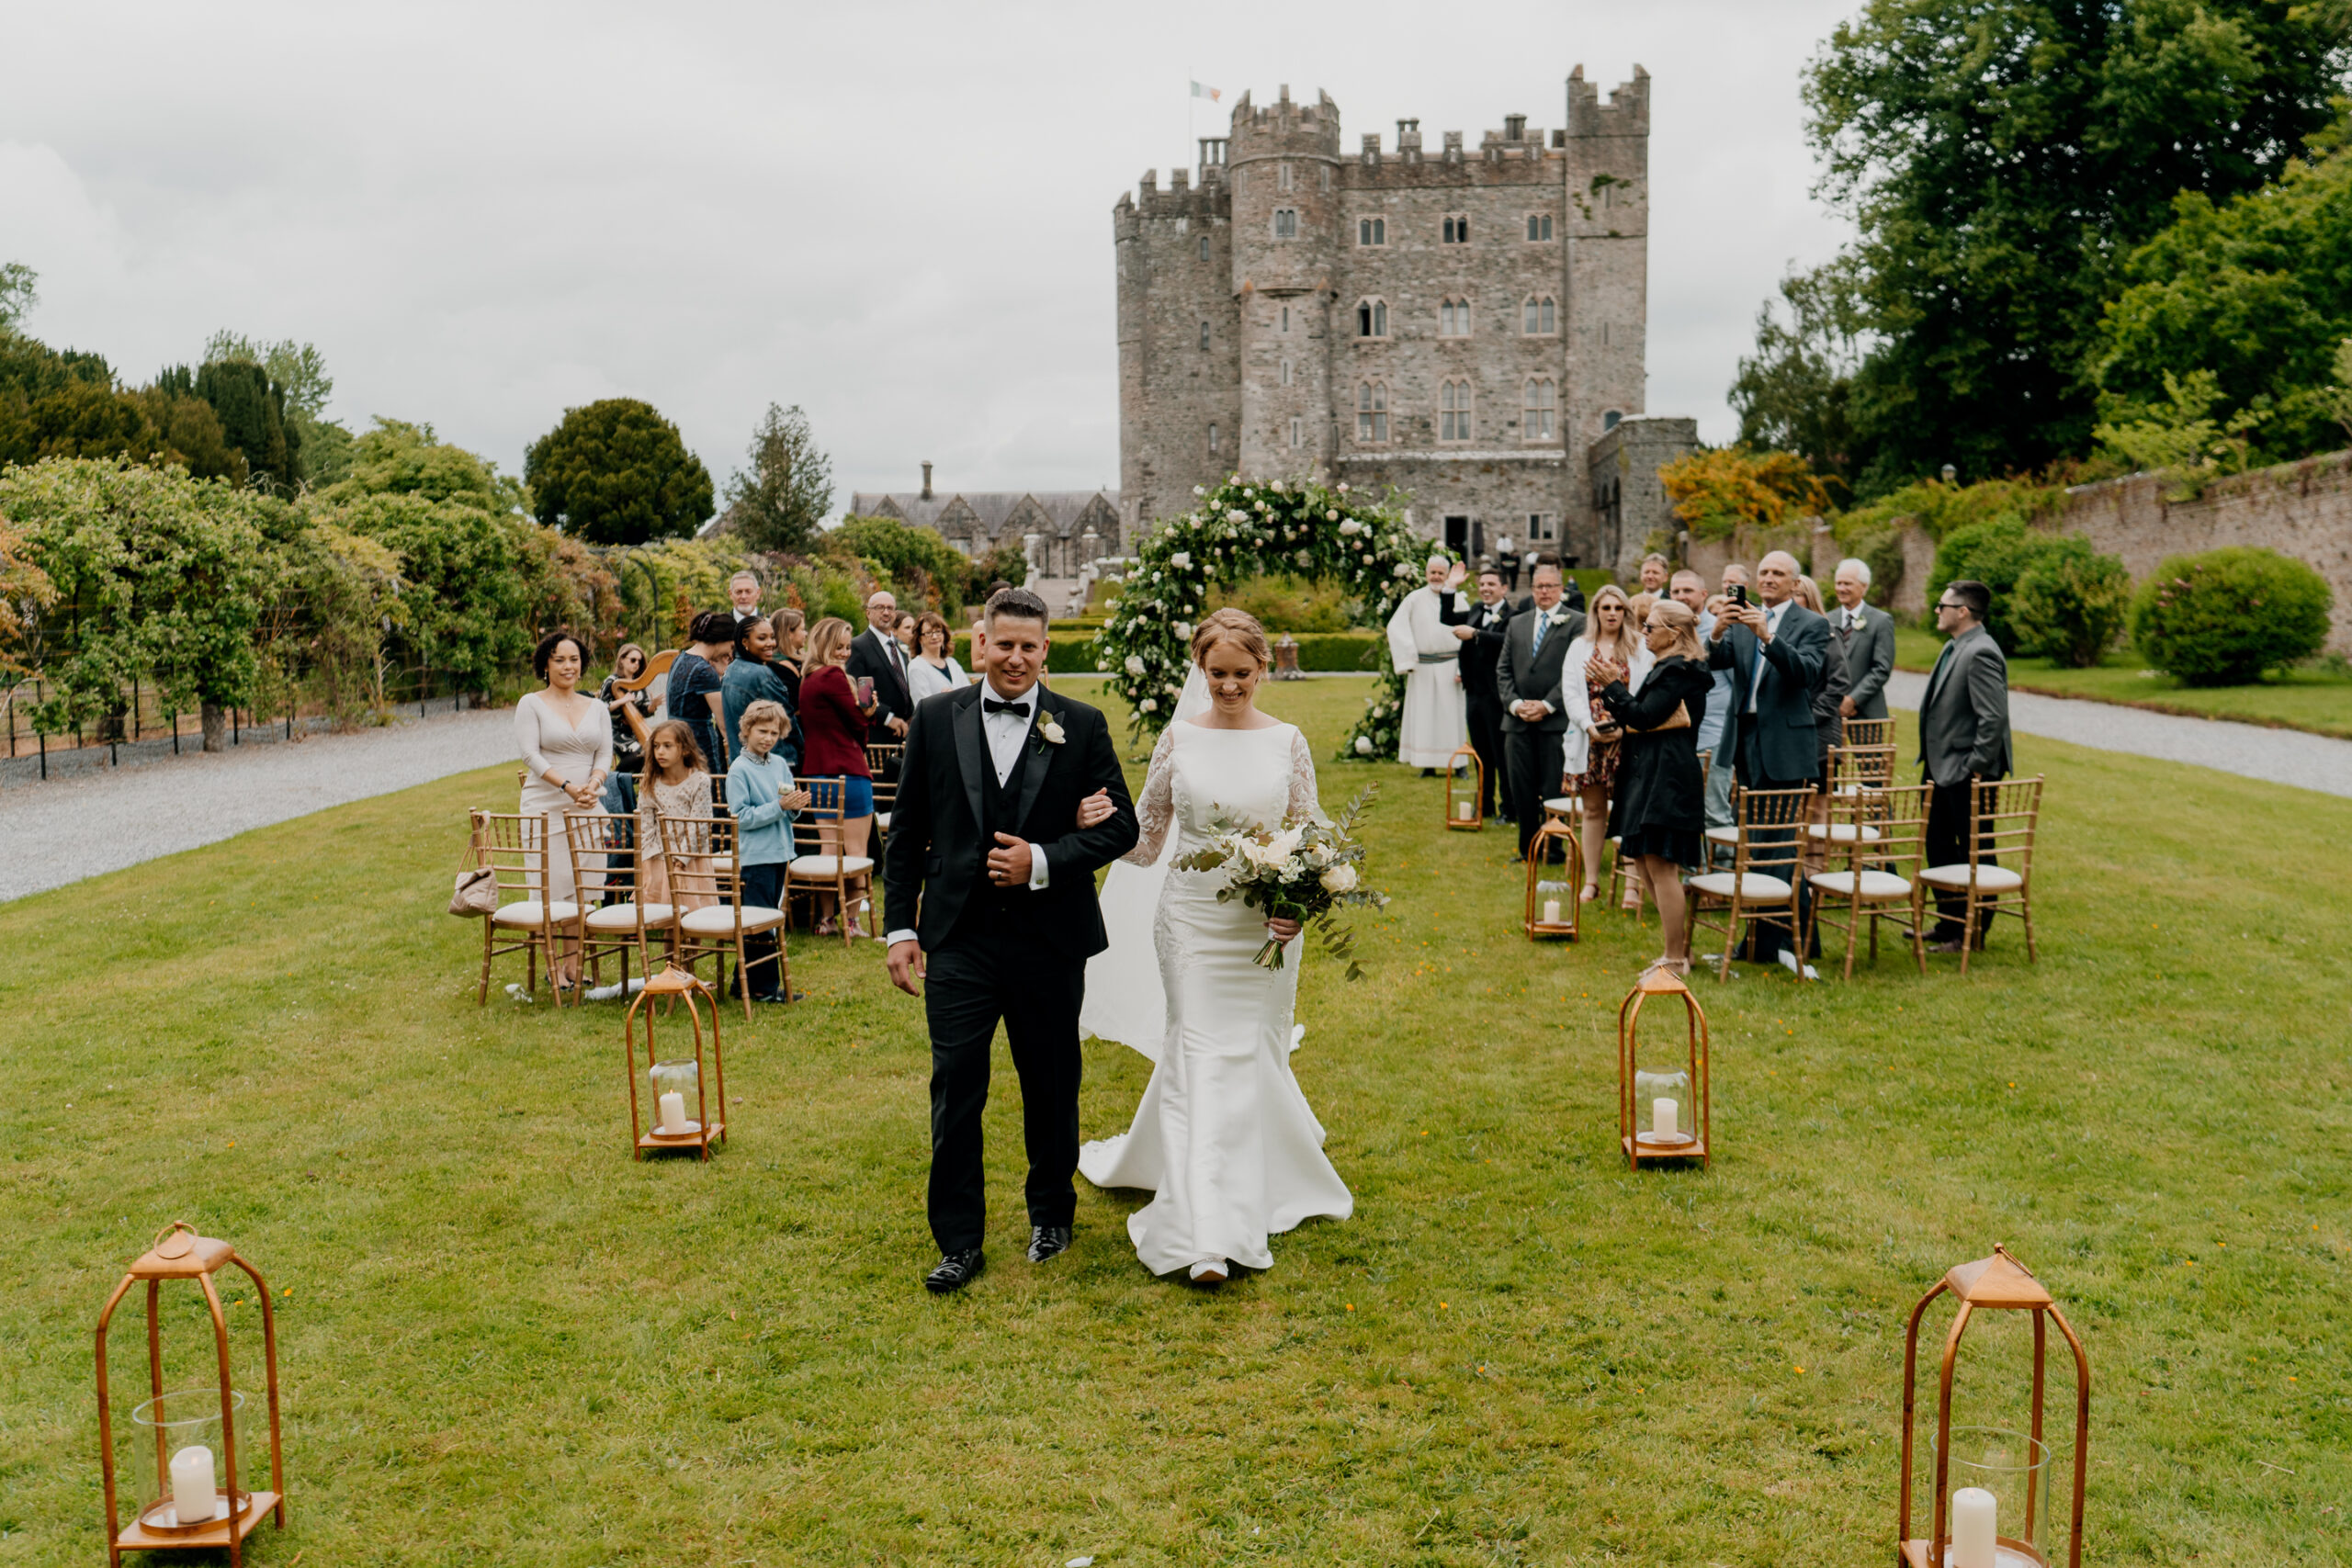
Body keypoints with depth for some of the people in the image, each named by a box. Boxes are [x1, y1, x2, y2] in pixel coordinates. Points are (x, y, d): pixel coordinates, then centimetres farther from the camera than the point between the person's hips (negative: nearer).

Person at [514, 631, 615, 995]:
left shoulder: (597, 708, 14)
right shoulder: (531, 704, 2)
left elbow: (605, 754, 7)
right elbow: (530, 754, -7)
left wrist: (592, 786, -14)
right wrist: (568, 786, -19)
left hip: (587, 810, 3)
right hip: (545, 807, -3)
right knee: (550, 887, -4)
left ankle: (574, 965, 7)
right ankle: (553, 967, 3)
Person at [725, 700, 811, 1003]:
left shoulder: (780, 764, 9)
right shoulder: (739, 769, -9)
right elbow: (741, 817, -15)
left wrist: (796, 804, -7)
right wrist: (779, 806, -21)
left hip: (779, 853, 7)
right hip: (755, 856, -7)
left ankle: (744, 979, 24)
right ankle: (764, 986, 5)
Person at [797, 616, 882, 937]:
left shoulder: (807, 680, 14)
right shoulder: (835, 678, -14)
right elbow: (859, 724, -11)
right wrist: (868, 709, 9)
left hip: (815, 770, 9)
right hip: (847, 771, -9)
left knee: (828, 848, 13)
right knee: (855, 851, -1)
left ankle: (827, 919, 14)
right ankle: (852, 920, 1)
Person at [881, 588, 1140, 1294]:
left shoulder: (1082, 726, 0)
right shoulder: (935, 720, 3)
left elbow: (1120, 825, -2)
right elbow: (906, 832, 6)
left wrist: (1043, 861, -16)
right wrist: (901, 926, 1)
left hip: (1050, 941, 0)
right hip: (958, 940, 0)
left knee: (1052, 1085, 14)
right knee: (955, 1089, -1)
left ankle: (1051, 1213, 34)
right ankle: (959, 1242, 11)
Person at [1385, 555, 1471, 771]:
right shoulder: (1415, 599, 4)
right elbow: (1395, 627, -2)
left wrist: (1463, 668, -10)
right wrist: (1407, 659, -11)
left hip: (1449, 667, -1)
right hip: (1423, 668, 1)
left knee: (1451, 715, 2)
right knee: (1423, 715, 3)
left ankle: (1458, 763, 8)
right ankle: (1428, 764, 9)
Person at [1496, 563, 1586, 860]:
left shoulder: (1576, 623, 1)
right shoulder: (1517, 623, 16)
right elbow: (1503, 669, 13)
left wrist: (1547, 705, -13)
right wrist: (1514, 703, -3)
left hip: (1555, 719, -4)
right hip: (1518, 720, 4)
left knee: (1554, 790, -3)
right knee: (1522, 788, 7)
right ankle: (1528, 848, 17)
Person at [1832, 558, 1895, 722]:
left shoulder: (1882, 621, 1)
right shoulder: (1827, 622, 11)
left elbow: (1882, 669, -5)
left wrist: (1853, 700, -13)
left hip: (1867, 713, -2)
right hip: (1830, 713, 2)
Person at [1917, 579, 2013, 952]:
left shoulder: (1980, 653, -20)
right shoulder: (1954, 648, 12)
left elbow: (1994, 717, -25)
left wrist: (1977, 768, -22)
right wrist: (1929, 759, 18)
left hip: (1966, 774, -11)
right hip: (1942, 769, 11)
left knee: (1972, 853, 1)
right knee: (1939, 847, 18)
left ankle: (1972, 932, 11)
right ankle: (1949, 923, 29)